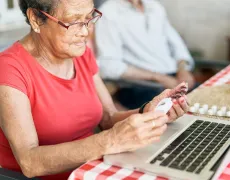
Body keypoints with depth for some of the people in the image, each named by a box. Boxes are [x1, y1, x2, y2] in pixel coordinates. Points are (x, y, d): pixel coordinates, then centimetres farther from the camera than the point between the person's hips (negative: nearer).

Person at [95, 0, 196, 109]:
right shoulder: (108, 12, -4)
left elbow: (176, 44, 20)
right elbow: (108, 65, -15)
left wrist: (183, 70, -1)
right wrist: (157, 77, -16)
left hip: (174, 78, 7)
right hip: (140, 86, -7)